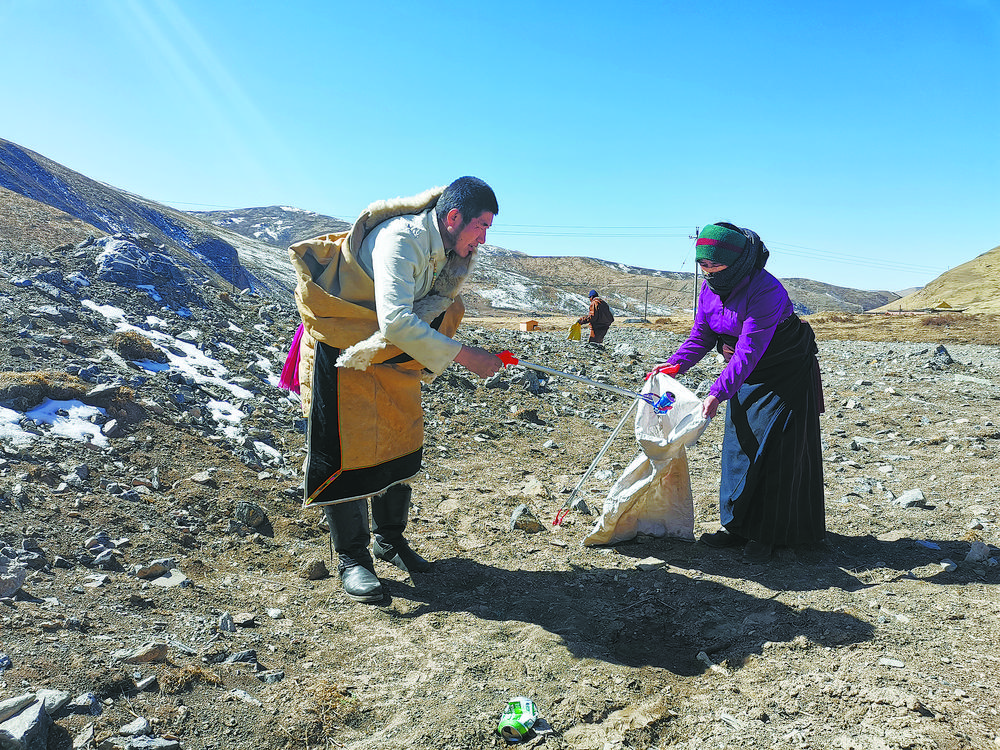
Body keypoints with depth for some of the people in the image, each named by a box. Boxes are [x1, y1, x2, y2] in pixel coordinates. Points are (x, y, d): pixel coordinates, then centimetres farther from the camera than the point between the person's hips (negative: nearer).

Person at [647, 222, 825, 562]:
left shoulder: (765, 291, -30)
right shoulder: (711, 288, -5)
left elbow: (749, 351, -35)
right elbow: (701, 335, 2)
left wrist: (718, 392, -41)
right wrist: (675, 364, -14)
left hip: (787, 378, -7)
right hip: (745, 379, 8)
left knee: (771, 451, -6)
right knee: (738, 445, 7)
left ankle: (764, 534, 4)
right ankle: (738, 525, 16)